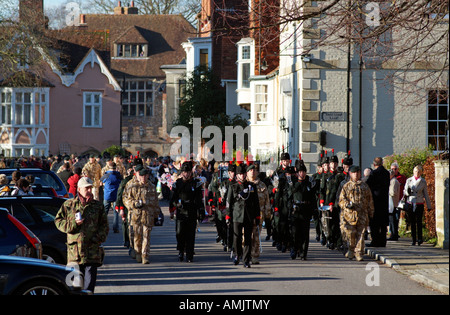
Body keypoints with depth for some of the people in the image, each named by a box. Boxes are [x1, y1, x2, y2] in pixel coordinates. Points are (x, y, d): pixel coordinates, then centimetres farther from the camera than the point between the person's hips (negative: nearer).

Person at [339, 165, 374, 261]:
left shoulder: (364, 186, 14)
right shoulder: (346, 186, 9)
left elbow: (370, 201, 18)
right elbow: (341, 200, 5)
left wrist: (370, 213, 13)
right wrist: (347, 204, -15)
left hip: (362, 214, 1)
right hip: (349, 213, -1)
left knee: (360, 234, -3)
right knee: (350, 233, -7)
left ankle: (359, 253, 1)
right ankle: (351, 249, 14)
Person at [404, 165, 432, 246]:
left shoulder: (423, 181, 5)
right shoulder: (409, 180, 6)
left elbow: (426, 194, 10)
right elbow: (404, 191, 9)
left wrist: (429, 205, 10)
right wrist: (408, 192, -16)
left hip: (419, 204, -1)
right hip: (410, 204, 1)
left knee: (419, 221, -13)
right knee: (412, 222, 2)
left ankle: (419, 238, -8)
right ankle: (414, 240, 8)